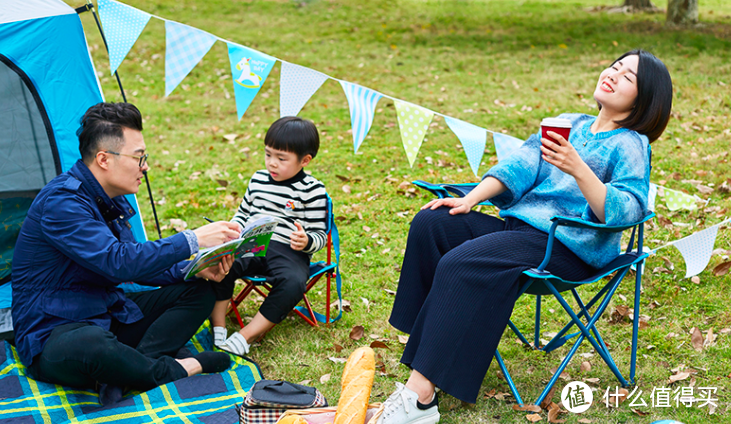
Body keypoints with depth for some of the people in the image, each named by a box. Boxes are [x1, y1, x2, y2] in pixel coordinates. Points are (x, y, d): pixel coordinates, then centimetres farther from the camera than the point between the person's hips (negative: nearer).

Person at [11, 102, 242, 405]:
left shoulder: (109, 200, 8)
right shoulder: (60, 202, -22)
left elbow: (136, 265, 13)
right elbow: (118, 263, -31)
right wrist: (192, 240, -26)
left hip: (108, 316, 10)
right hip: (54, 335, -9)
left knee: (199, 290, 4)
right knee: (87, 347, -45)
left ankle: (128, 368, -19)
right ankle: (174, 371, -18)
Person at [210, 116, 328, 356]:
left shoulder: (312, 191, -2)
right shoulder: (259, 179, 14)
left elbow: (320, 234, -1)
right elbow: (243, 213, 27)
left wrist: (306, 241, -24)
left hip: (288, 252, -4)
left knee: (293, 284, -34)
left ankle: (246, 336, -29)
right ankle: (217, 327, -17)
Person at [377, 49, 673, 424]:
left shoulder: (631, 145, -1)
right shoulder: (569, 124, 21)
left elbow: (624, 213, -16)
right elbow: (521, 164, 13)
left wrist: (578, 169, -28)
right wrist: (470, 199, 0)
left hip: (568, 247, -8)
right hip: (519, 225, 8)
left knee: (460, 266, -29)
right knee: (431, 223, -8)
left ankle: (421, 393, -30)